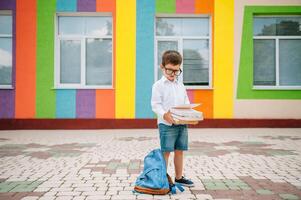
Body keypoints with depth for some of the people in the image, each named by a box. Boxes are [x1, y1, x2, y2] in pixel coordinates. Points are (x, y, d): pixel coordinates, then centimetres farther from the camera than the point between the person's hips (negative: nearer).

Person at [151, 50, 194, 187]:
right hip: (166, 124, -6)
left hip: (182, 123, 6)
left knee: (179, 151, 12)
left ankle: (179, 177, 25)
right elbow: (155, 105, -9)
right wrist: (164, 115, -27)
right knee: (166, 152, 0)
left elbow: (186, 103, 16)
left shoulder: (180, 85, 14)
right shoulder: (158, 85, -3)